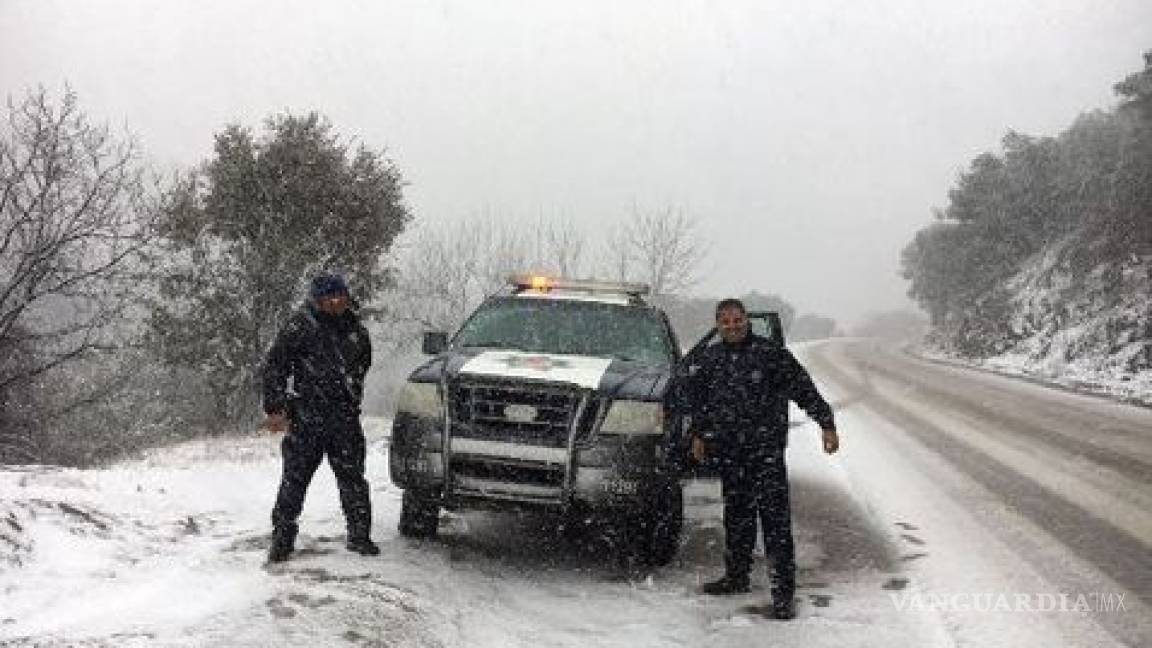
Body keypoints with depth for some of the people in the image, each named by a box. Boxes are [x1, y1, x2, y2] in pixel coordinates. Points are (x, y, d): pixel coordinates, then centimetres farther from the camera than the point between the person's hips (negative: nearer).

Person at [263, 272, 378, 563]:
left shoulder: (354, 327, 10)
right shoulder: (300, 325, -6)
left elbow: (363, 362, 28)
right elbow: (274, 366, -4)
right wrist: (275, 409, -9)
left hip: (345, 417, 4)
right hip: (306, 417, -4)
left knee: (353, 478, 5)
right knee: (294, 479, 0)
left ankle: (359, 536, 15)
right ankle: (282, 539, 10)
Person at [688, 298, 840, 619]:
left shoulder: (772, 353, -5)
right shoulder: (710, 359, 10)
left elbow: (805, 389, -4)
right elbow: (699, 400, 24)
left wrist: (827, 425, -7)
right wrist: (698, 435, 21)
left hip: (766, 448, -5)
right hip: (729, 451, 5)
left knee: (775, 517, -9)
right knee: (736, 514, 15)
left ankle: (783, 592, -9)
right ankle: (736, 577, 29)